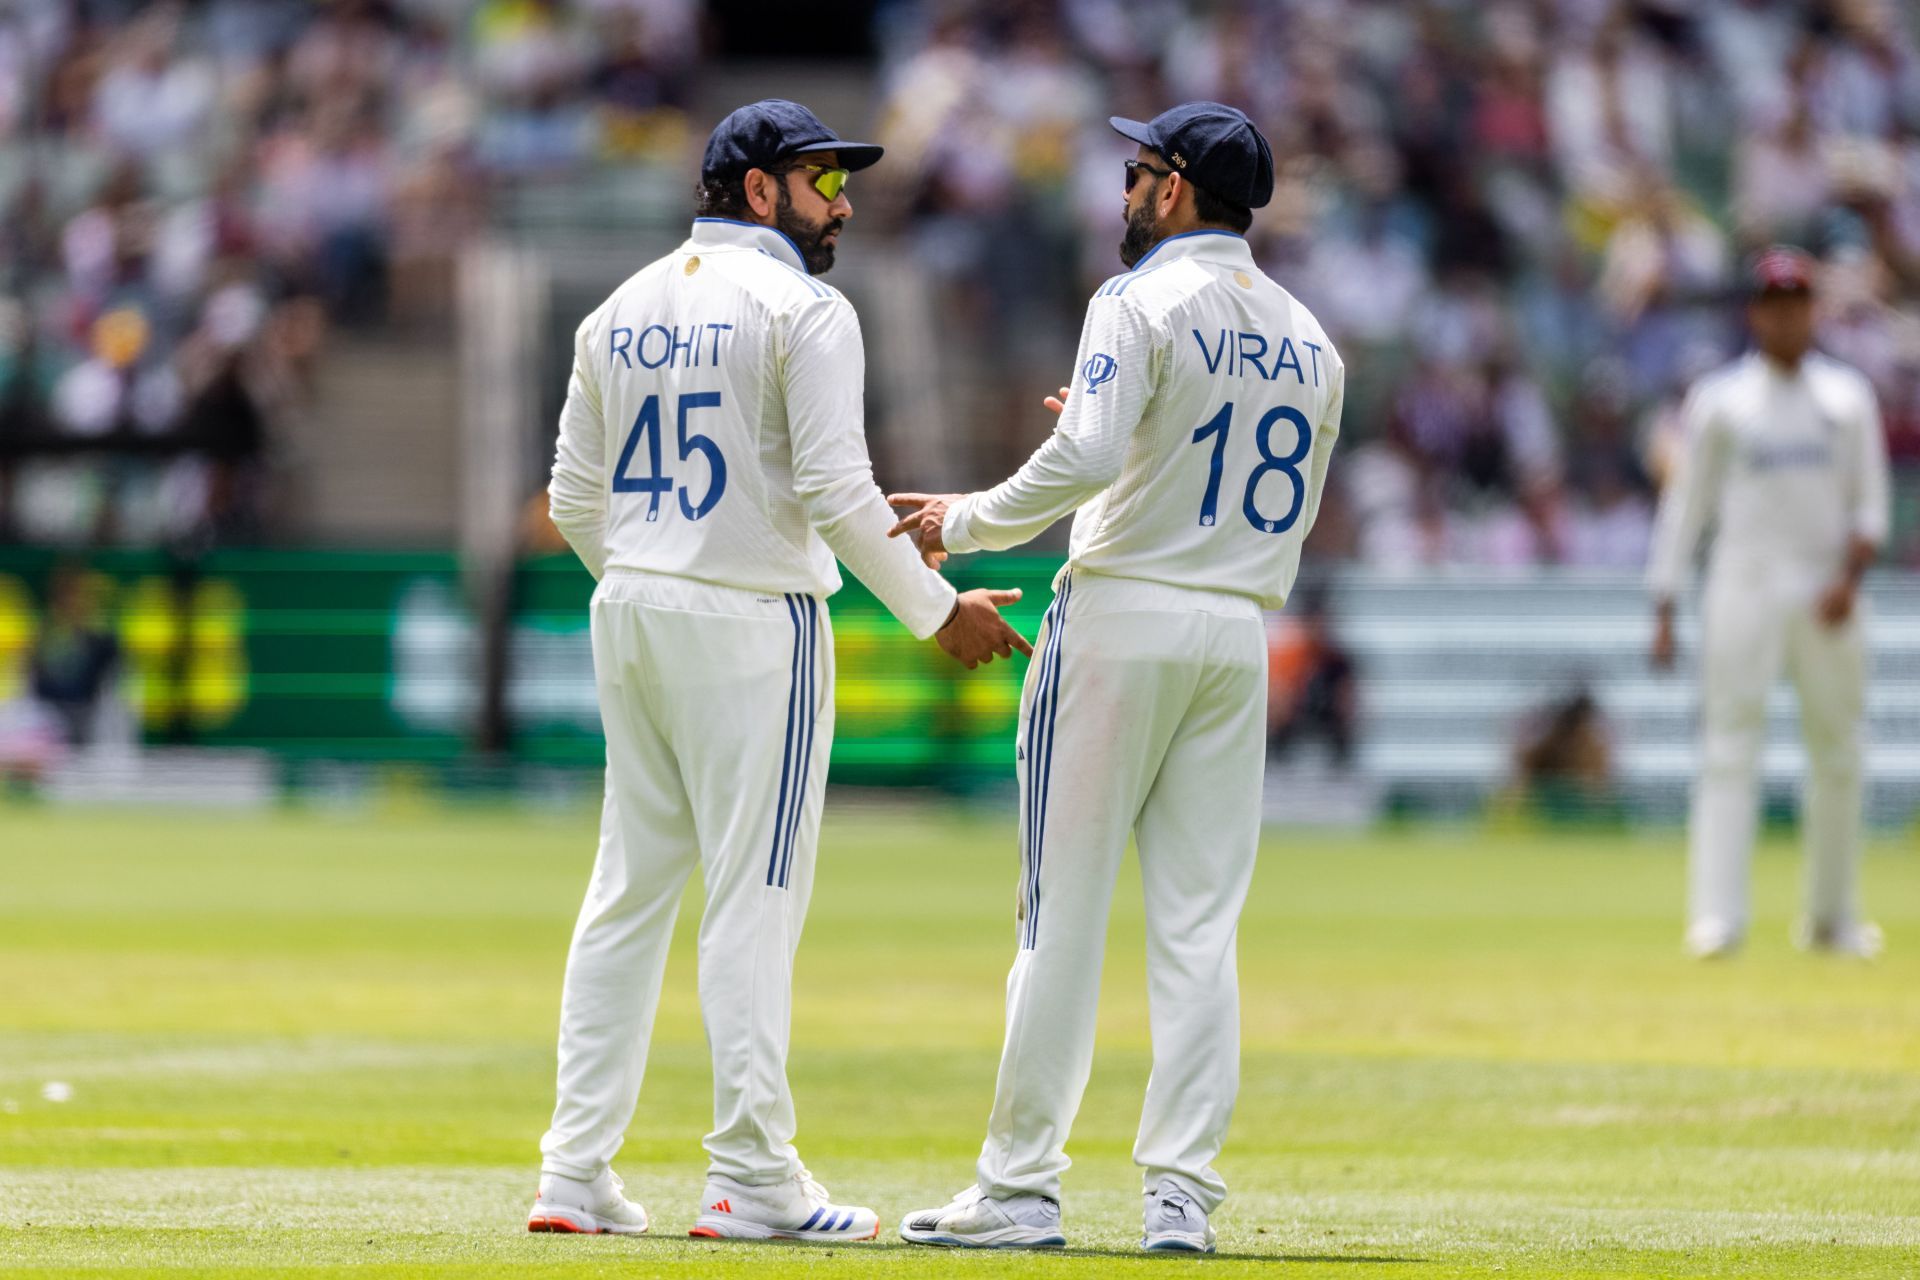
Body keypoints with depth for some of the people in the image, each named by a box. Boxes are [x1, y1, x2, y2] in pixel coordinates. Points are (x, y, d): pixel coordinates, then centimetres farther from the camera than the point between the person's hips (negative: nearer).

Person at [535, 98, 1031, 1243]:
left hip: (629, 618, 7)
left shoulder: (623, 310, 12)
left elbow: (575, 501, 14)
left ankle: (576, 1172, 8)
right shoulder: (802, 309, -9)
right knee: (755, 894, -5)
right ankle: (754, 1181, -6)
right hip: (754, 627, -7)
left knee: (630, 890, 10)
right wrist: (937, 611, -7)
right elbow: (836, 491, -16)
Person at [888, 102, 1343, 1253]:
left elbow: (1086, 458, -21)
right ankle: (1183, 1192, -1)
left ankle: (1021, 1185, -2)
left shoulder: (1143, 304, -8)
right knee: (1199, 926, 5)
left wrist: (961, 522, -8)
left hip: (1122, 616, -6)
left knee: (1065, 908, -3)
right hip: (1240, 638, 6)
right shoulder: (1310, 342, 14)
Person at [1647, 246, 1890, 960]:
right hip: (1745, 586, -3)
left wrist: (1850, 574, -9)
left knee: (1838, 755, 5)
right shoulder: (1719, 400, 5)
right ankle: (1717, 916, -17)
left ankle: (1832, 916, 17)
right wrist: (1664, 611, -1)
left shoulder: (1847, 398, 11)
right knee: (1730, 747, -11)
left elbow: (1871, 505, 9)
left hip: (1827, 596, 3)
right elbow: (1685, 505, 5)